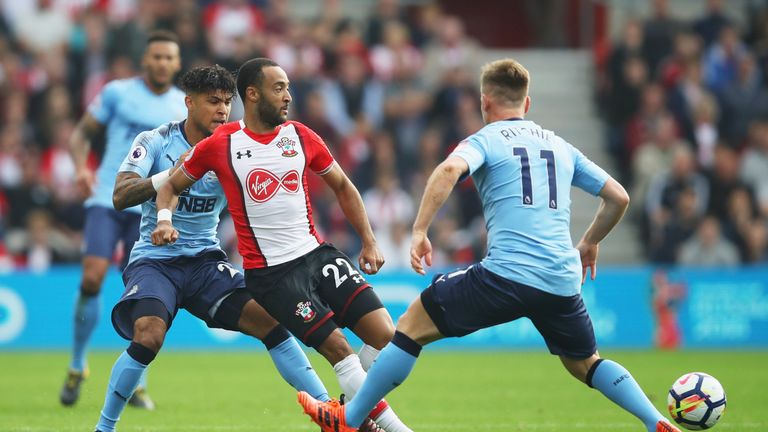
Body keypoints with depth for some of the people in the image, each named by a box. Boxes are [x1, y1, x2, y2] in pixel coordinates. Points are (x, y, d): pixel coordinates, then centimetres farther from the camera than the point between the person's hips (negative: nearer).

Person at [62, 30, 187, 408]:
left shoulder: (184, 107, 9)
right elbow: (81, 133, 6)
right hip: (106, 201, -2)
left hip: (150, 209, 2)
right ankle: (77, 365, 4)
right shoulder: (117, 92, 2)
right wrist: (81, 166, -12)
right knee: (93, 276, -16)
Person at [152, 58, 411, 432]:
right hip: (270, 272, -5)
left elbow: (342, 187, 18)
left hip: (318, 254, 5)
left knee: (385, 336, -6)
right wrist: (165, 219, -12)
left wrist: (369, 242, 12)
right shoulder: (220, 145, -4)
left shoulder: (301, 137, 6)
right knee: (339, 349, -14)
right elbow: (171, 186, 9)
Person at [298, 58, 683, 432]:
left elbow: (450, 169, -18)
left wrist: (419, 231, -16)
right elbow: (618, 197, 23)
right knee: (584, 363, 26)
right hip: (563, 282, 5)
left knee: (413, 326, 7)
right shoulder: (561, 146, 21)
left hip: (507, 273, -5)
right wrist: (589, 243, 37)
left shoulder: (485, 140, 5)